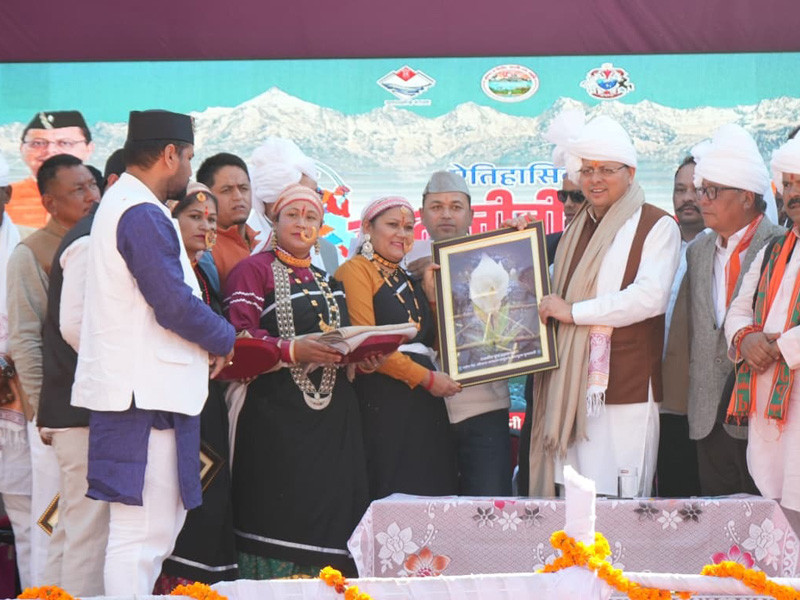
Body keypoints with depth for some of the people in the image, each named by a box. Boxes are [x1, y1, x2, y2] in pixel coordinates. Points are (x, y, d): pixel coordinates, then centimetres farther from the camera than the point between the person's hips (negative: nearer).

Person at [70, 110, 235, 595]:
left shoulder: (120, 205, 18)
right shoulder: (144, 215, -15)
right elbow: (175, 305, -20)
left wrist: (212, 339, 15)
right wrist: (224, 340, -3)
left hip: (145, 389, 11)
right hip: (146, 394, -11)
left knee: (163, 524, 17)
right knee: (141, 534, -8)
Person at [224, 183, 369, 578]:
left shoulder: (328, 282, 24)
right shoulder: (254, 271, 3)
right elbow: (239, 337, -9)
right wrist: (292, 350, -23)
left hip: (332, 415, 6)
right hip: (276, 415, -6)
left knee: (329, 512, 2)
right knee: (278, 516, -9)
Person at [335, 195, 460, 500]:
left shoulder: (408, 280, 23)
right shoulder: (356, 270, -1)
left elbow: (432, 339, 19)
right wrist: (426, 377, -12)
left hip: (423, 405, 8)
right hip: (382, 400, -7)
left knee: (429, 493, 2)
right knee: (388, 496, -10)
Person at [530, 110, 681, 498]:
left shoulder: (656, 226, -1)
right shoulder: (576, 232, 21)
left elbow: (650, 297, -16)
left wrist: (573, 311, -12)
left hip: (625, 390, -6)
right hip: (571, 388, 6)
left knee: (617, 502, -9)